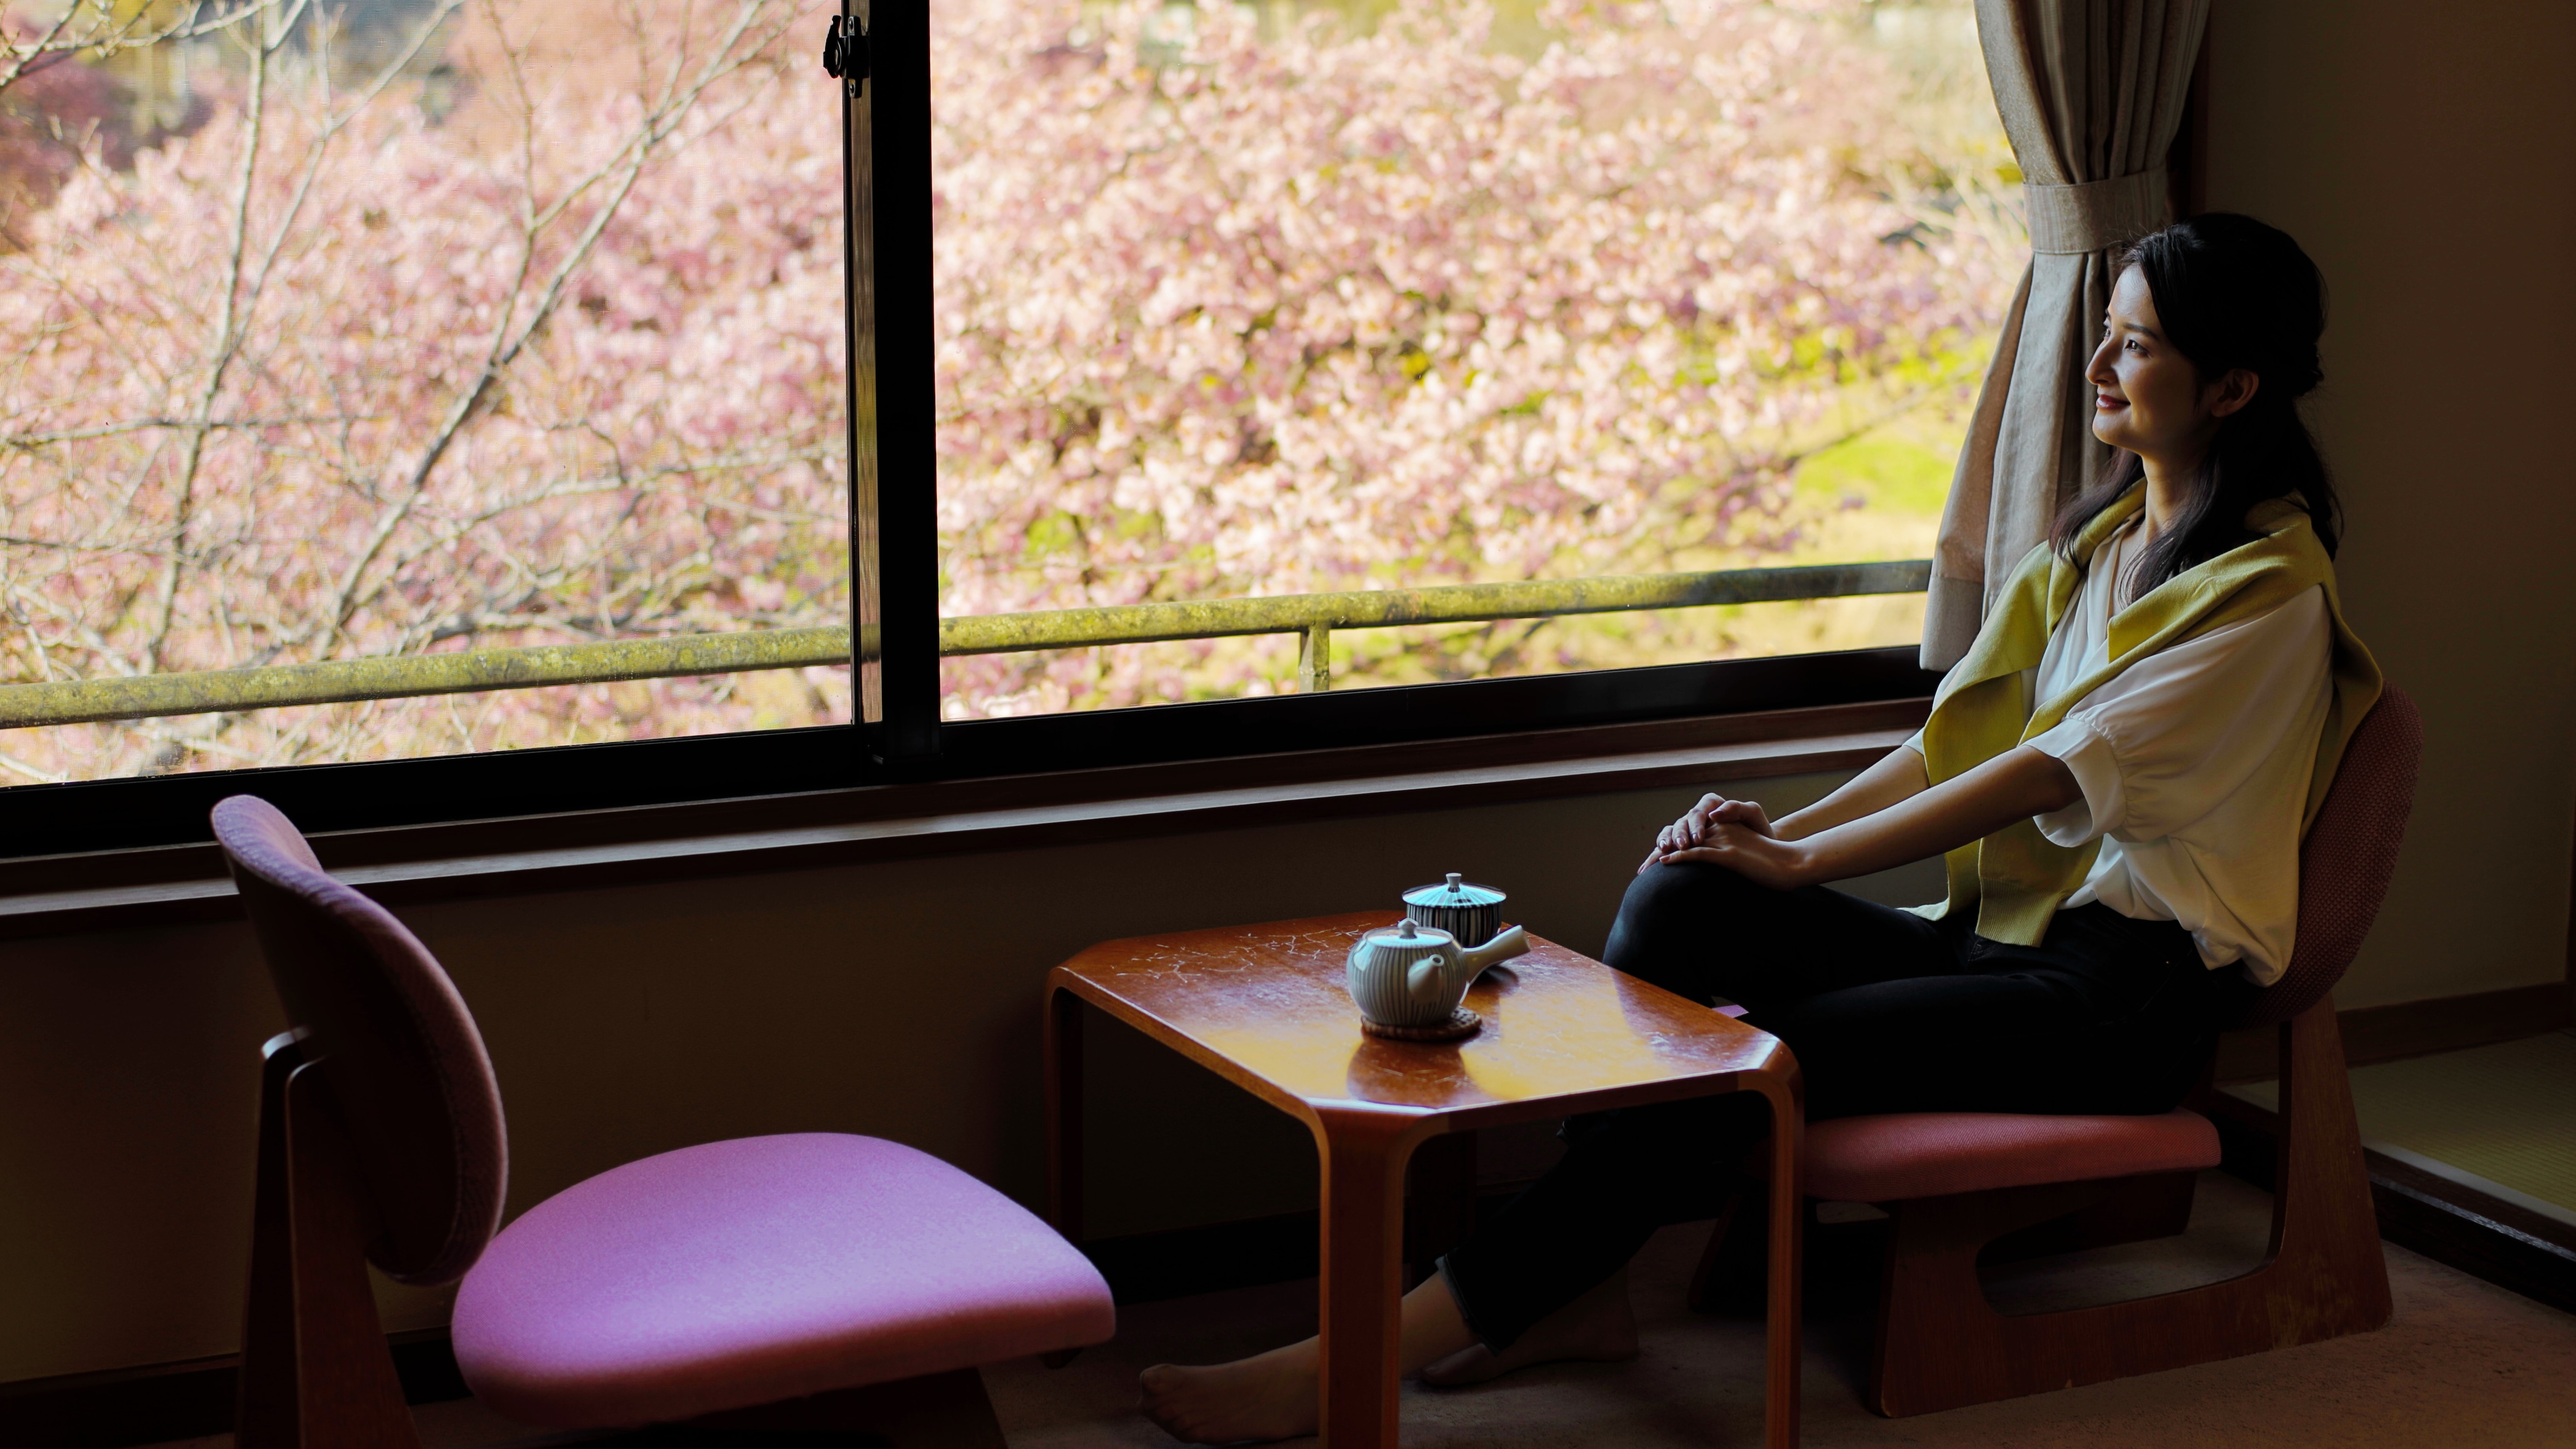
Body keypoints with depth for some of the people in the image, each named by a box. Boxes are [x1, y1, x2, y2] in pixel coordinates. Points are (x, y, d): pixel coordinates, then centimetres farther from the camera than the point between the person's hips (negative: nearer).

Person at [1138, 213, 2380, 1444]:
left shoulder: (2270, 587, -10)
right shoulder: (2096, 539, 17)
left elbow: (2056, 771, -18)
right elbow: (1963, 732, 13)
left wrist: (1803, 860, -18)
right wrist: (1787, 830, -4)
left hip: (2122, 995, -8)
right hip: (2001, 930, 8)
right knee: (1679, 902, -16)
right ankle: (1581, 1290, -18)